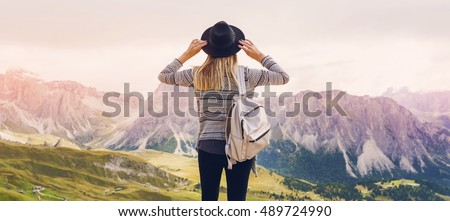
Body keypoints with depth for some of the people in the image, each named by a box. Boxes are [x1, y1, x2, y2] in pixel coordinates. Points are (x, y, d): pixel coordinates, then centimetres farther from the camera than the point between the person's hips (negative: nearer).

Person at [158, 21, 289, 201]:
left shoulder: (198, 75, -2)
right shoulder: (247, 75, -5)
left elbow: (163, 76, 13)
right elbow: (284, 77, 8)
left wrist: (186, 54, 11)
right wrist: (260, 56, 5)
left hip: (209, 146, 1)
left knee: (209, 199, 12)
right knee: (237, 201, 7)